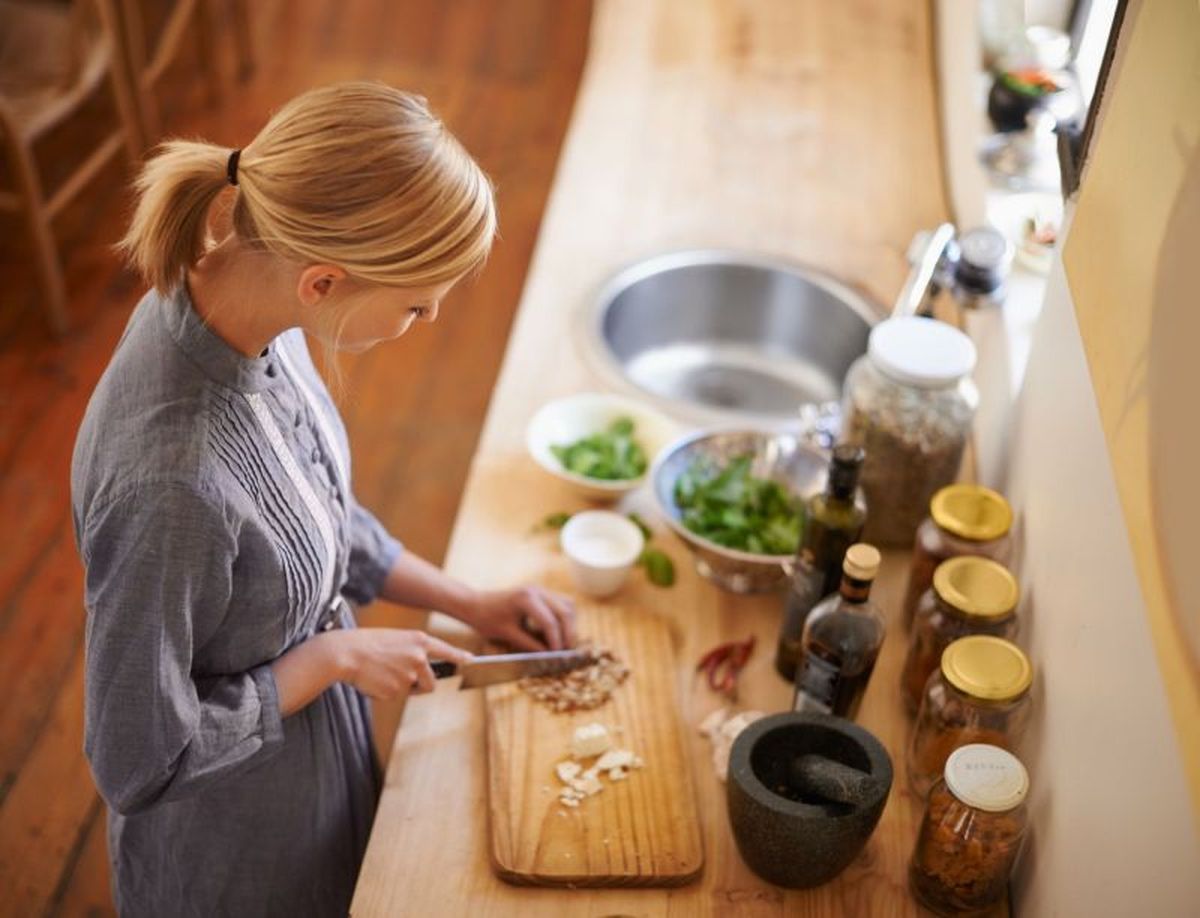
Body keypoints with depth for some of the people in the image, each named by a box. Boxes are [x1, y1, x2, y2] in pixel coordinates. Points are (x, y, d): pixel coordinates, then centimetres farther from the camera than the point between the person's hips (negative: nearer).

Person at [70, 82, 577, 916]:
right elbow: (139, 756, -25)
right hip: (237, 848, -6)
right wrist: (335, 655, -20)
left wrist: (466, 602, 2)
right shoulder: (169, 479, -41)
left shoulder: (244, 295, -17)